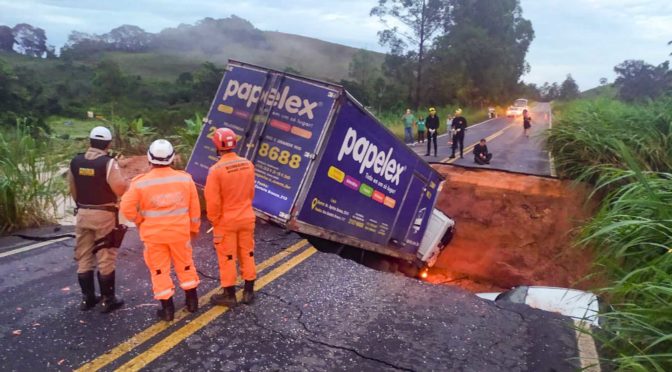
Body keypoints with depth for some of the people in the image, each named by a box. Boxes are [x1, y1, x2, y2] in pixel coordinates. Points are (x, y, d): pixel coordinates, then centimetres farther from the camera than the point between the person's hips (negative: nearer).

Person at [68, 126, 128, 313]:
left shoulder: (75, 161, 3)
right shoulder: (108, 163, -15)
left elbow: (72, 189, 12)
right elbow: (121, 189, -19)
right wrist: (125, 181, 3)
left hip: (83, 213, 5)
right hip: (104, 215, -5)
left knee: (84, 258, 14)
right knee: (106, 259, 3)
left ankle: (87, 298, 23)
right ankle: (108, 300, 10)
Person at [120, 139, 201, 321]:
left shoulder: (141, 182, -12)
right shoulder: (185, 179, -5)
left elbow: (127, 208, -11)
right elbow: (194, 207, 1)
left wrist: (141, 221, 7)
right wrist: (194, 228, 14)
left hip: (153, 234, -2)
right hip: (180, 232, 2)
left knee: (159, 270, 10)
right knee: (185, 265, 18)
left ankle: (167, 309, 15)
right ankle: (192, 301, 28)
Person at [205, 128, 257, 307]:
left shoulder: (216, 169, -20)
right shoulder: (248, 164, -5)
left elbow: (212, 200, -16)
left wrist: (214, 221, -1)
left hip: (226, 221, -4)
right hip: (247, 218, 4)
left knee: (227, 257, 9)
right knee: (247, 254, 15)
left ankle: (229, 295, 19)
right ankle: (248, 291, 25)